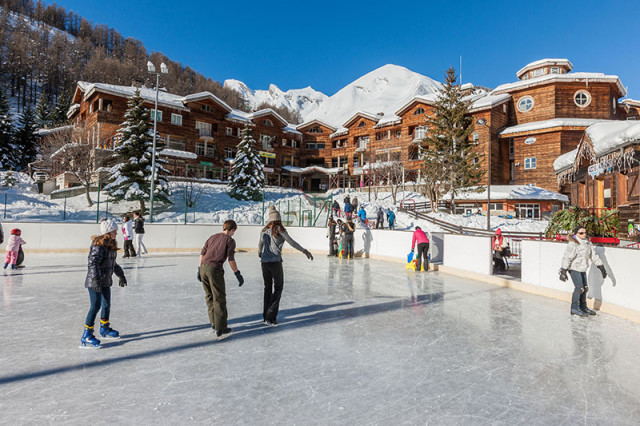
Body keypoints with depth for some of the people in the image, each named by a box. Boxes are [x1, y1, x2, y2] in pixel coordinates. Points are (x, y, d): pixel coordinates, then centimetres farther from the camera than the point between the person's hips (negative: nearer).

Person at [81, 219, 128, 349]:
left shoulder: (111, 244, 10)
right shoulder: (98, 245, -20)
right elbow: (93, 263, -27)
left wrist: (120, 275, 28)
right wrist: (96, 279, -35)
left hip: (106, 281, 10)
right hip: (94, 283, -9)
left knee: (106, 305, 19)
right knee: (95, 307, -7)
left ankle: (104, 329, 36)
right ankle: (86, 336, 3)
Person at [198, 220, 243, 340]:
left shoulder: (212, 237, 20)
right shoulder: (230, 240, 2)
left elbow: (202, 253, 17)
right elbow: (231, 259, -7)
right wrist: (238, 274, -3)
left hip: (203, 268, 7)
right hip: (215, 269, -7)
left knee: (210, 297, 18)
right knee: (219, 299, -1)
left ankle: (214, 324, 28)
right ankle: (220, 330, 0)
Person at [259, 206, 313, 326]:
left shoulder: (264, 231, 6)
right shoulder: (280, 230, -7)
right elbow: (292, 242, -7)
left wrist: (259, 253, 42)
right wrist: (304, 251, 3)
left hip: (264, 262, 5)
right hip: (275, 262, -5)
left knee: (267, 288, 16)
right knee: (278, 288, 6)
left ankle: (265, 316, 23)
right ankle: (270, 317, 1)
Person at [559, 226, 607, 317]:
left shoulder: (587, 243, 5)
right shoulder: (573, 244, -19)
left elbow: (594, 255, 13)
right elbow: (567, 258, -22)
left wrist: (601, 267, 12)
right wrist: (563, 271, -27)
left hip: (583, 269, 8)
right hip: (574, 268, -8)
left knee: (585, 288, 12)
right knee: (579, 287, -12)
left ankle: (583, 307, 27)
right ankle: (574, 308, 0)